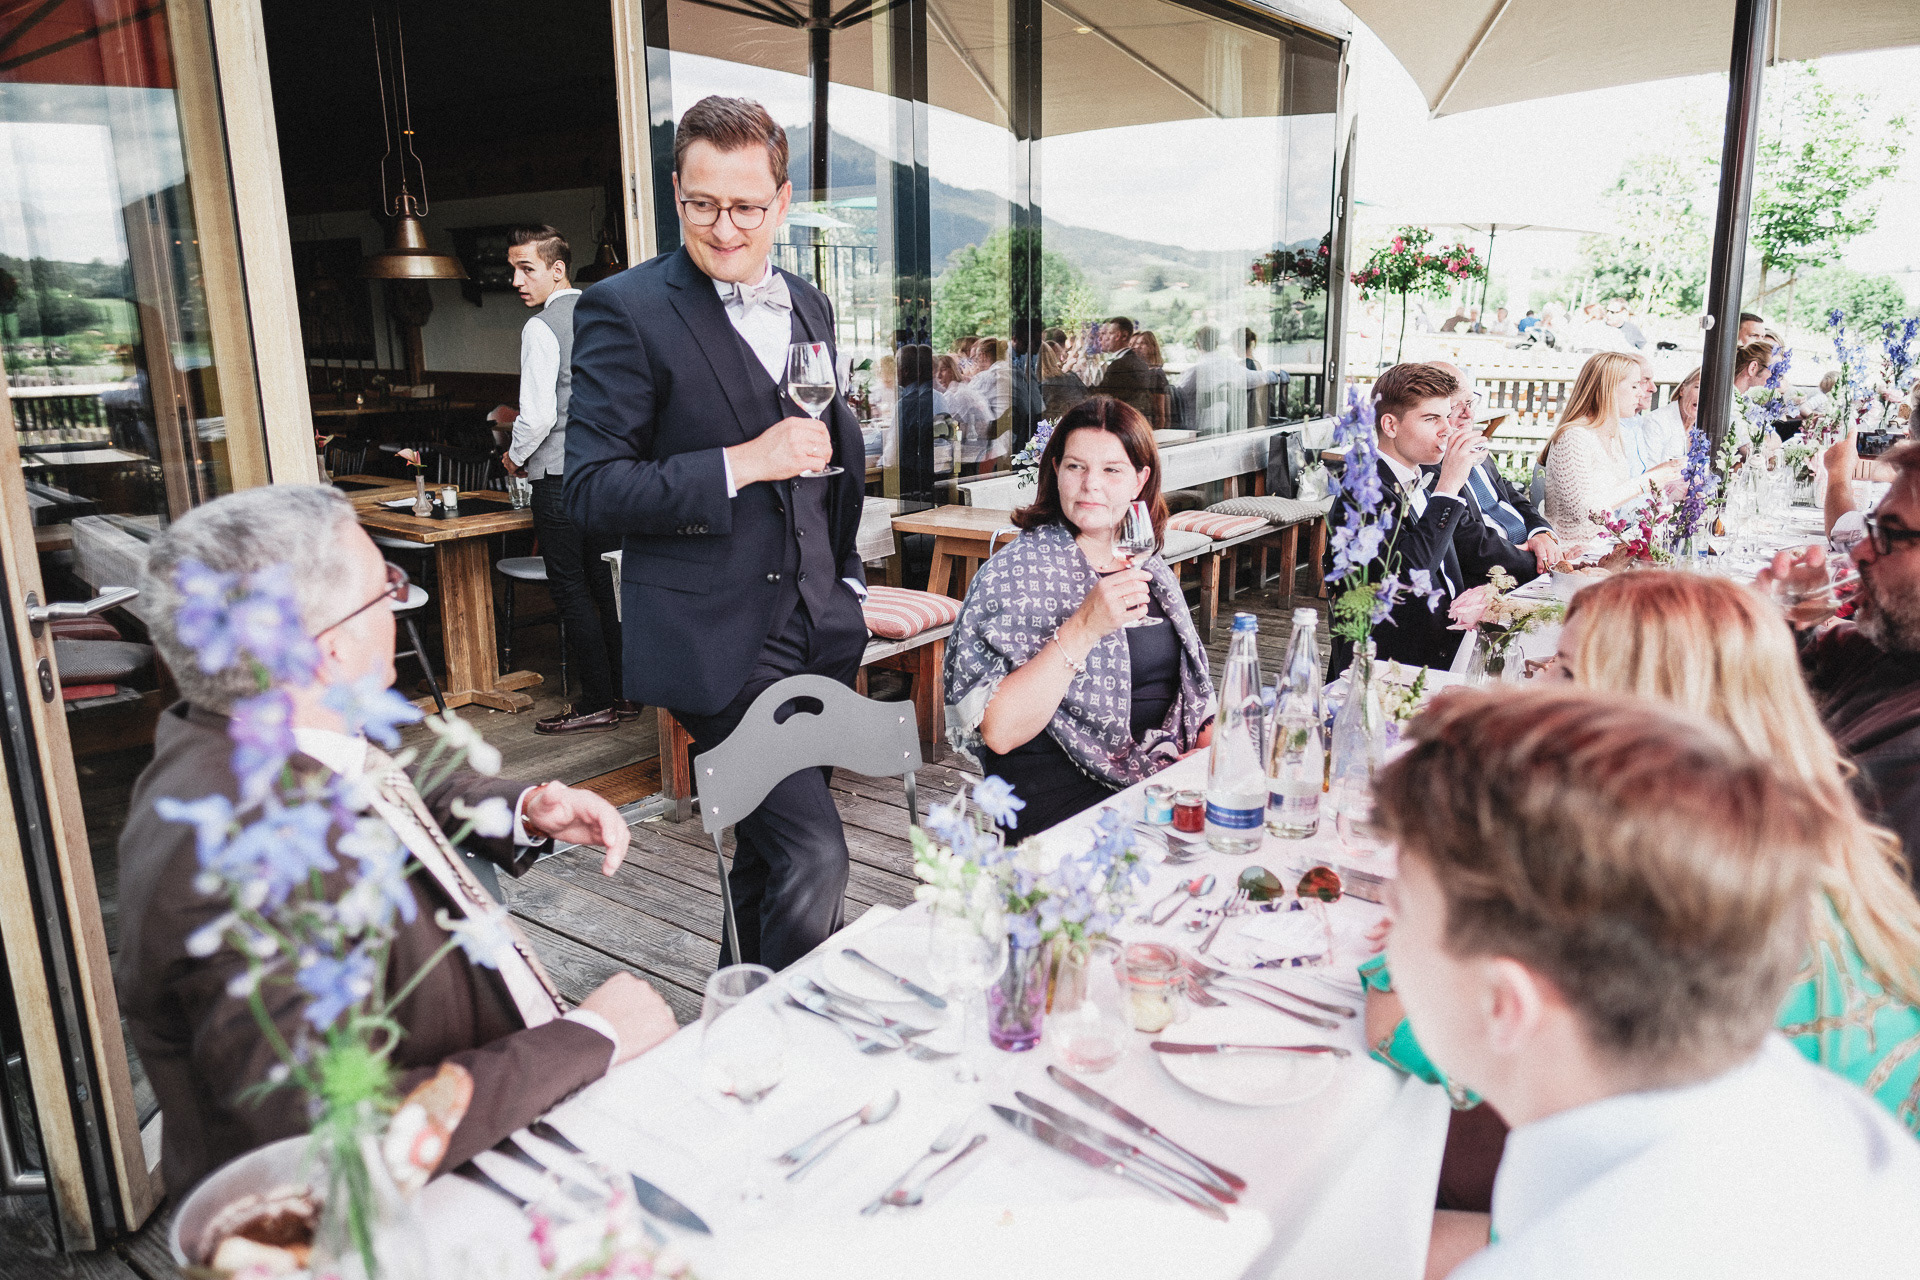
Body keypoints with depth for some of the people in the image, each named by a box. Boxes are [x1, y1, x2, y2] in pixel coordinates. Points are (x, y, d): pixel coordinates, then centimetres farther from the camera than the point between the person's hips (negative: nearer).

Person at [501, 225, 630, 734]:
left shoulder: (541, 328, -12)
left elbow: (538, 414, -17)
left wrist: (515, 457, 0)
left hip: (560, 474, -8)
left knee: (570, 591, 0)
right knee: (606, 583, 13)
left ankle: (597, 703, 4)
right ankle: (624, 692, 18)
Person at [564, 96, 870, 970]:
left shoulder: (808, 306, 14)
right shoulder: (625, 309, -8)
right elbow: (592, 490, -13)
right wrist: (741, 463, -21)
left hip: (816, 630, 7)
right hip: (716, 640, -7)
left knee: (773, 850, 19)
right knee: (813, 858, -15)